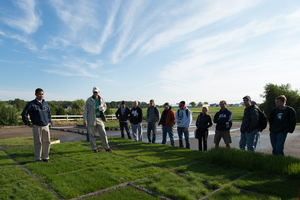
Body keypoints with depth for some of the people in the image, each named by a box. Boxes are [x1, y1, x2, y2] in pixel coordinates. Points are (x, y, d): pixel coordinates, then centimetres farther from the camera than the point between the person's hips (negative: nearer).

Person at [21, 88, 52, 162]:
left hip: (46, 126, 4)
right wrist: (28, 124, -6)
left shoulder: (45, 103, 9)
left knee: (47, 142, 5)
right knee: (38, 142, 3)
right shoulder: (31, 104, -5)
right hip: (37, 126, -4)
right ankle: (38, 158, 17)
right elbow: (24, 114, -5)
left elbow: (49, 112, 25)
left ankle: (45, 157, 18)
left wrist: (49, 121, 16)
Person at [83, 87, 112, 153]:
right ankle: (94, 148, 18)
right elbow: (85, 110, -5)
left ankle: (106, 147, 11)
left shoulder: (101, 99, 8)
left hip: (99, 119, 3)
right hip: (91, 119, -3)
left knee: (103, 133, 2)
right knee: (92, 134, 3)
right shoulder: (89, 100, -4)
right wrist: (85, 120, -10)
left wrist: (103, 108, -3)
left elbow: (105, 106, 22)